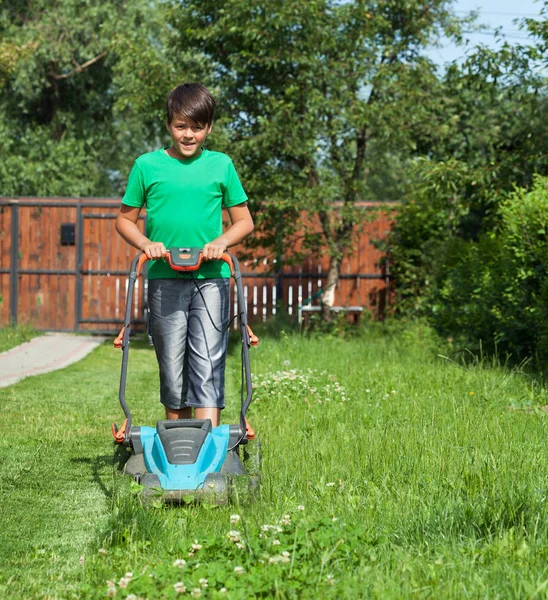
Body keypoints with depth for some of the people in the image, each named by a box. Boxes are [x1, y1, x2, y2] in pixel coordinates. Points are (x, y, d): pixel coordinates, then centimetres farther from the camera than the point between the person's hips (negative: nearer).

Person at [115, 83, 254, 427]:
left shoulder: (221, 165, 7)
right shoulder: (148, 166, 6)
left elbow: (244, 221, 12)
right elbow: (125, 219, 12)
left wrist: (221, 242, -8)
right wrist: (146, 243, -7)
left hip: (211, 277, 0)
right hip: (164, 279, 1)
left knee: (208, 363, -9)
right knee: (172, 367, 5)